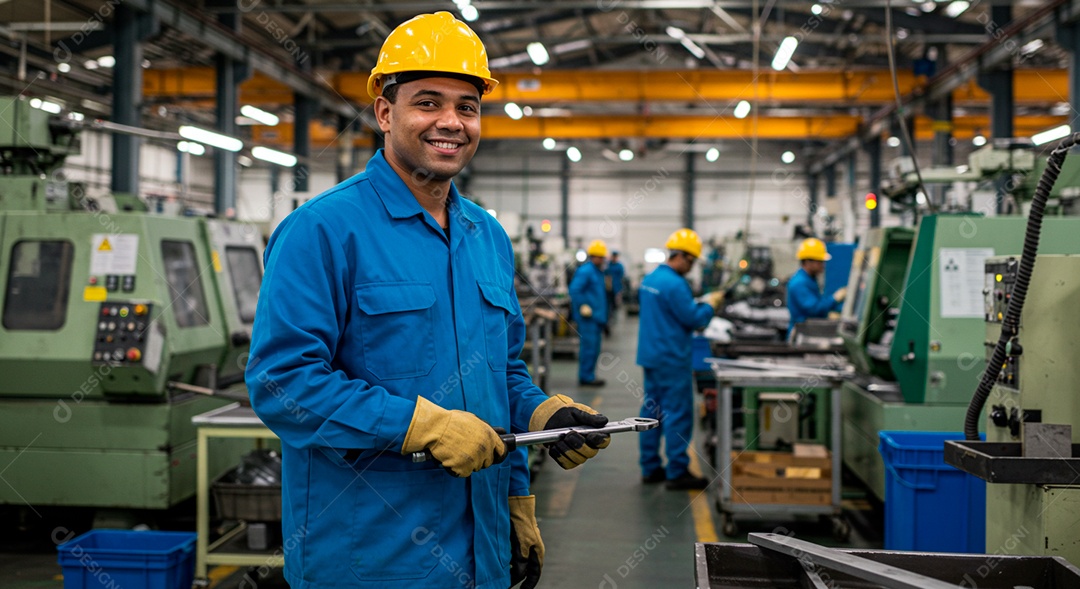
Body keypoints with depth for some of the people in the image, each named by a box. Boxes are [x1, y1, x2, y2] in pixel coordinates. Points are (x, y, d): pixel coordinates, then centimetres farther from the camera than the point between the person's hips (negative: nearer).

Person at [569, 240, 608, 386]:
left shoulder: (598, 271, 17)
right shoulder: (585, 271, -13)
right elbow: (574, 290, -21)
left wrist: (603, 315, 18)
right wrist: (583, 307, -19)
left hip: (596, 317, 10)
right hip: (588, 317, -10)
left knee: (593, 348, 13)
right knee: (589, 346, -7)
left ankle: (588, 376, 20)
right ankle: (586, 377, -2)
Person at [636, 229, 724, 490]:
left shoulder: (650, 279, 11)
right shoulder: (675, 284, -19)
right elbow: (694, 319, -17)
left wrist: (699, 305, 17)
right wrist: (711, 304, -1)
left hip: (650, 355, 10)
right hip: (672, 358, -10)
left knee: (651, 410, 12)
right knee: (678, 414, -4)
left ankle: (650, 468, 18)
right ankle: (677, 472, -1)